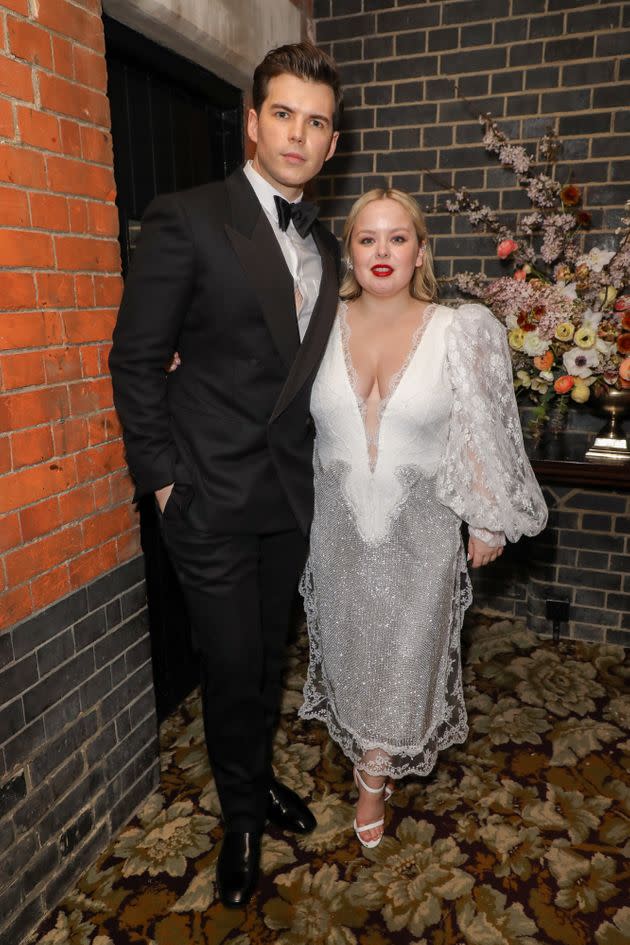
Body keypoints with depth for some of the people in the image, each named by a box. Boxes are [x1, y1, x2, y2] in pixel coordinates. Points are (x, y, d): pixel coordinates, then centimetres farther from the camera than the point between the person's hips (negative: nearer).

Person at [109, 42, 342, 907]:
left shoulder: (325, 247, 10)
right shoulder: (187, 219, -9)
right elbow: (136, 360, -10)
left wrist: (308, 466, 9)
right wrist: (164, 477, -11)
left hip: (291, 497, 6)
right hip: (213, 497, -5)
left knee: (269, 656, 21)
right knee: (232, 668, 9)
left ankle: (260, 775, 47)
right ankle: (242, 813, 36)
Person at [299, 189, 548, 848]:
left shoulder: (459, 333, -7)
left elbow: (481, 437, -3)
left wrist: (488, 520, -1)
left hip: (420, 529, -1)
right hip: (340, 527, 2)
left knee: (405, 651, 12)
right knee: (351, 645, 17)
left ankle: (372, 779, 39)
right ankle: (377, 761, 46)